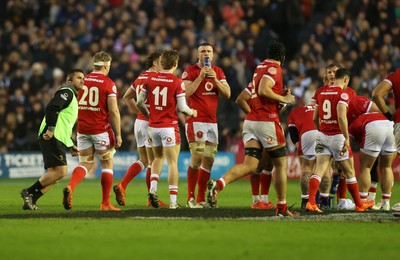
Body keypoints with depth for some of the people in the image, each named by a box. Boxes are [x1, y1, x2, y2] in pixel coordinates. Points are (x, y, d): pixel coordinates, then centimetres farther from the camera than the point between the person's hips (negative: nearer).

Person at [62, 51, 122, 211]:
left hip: (82, 130, 4)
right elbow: (113, 111, -13)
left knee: (85, 163, 12)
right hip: (101, 130, -4)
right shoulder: (108, 84, -9)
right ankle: (105, 203, 9)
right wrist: (118, 135, -7)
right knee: (107, 164, 9)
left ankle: (70, 188, -15)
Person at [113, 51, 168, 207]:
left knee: (143, 160, 15)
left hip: (139, 121, 9)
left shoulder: (141, 78, 14)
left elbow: (127, 97, 23)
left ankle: (121, 185, 3)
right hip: (150, 123, -9)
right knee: (153, 162, -1)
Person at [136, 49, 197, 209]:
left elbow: (140, 102, 6)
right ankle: (173, 201, -5)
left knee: (158, 157, 23)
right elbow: (182, 107, -12)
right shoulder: (177, 82, -11)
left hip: (153, 126, 4)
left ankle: (153, 188, 4)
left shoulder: (150, 79, 1)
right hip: (169, 127, -4)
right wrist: (191, 112, 9)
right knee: (172, 163, -1)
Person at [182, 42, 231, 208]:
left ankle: (201, 199, 12)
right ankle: (190, 199, -10)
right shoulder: (190, 71, -4)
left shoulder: (218, 72, 12)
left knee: (209, 160, 6)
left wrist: (215, 79, -10)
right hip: (195, 121, -6)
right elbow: (185, 93, -16)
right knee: (197, 157, -15)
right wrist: (201, 76, -19)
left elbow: (227, 94, 4)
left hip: (212, 121, 6)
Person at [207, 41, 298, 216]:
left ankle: (218, 184, -26)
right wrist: (283, 99, -9)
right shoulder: (274, 69, -7)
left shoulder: (260, 67, 19)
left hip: (250, 121, 7)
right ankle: (281, 208, 11)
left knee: (249, 165, -2)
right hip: (267, 121, -7)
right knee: (281, 164, 7)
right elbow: (263, 90, -22)